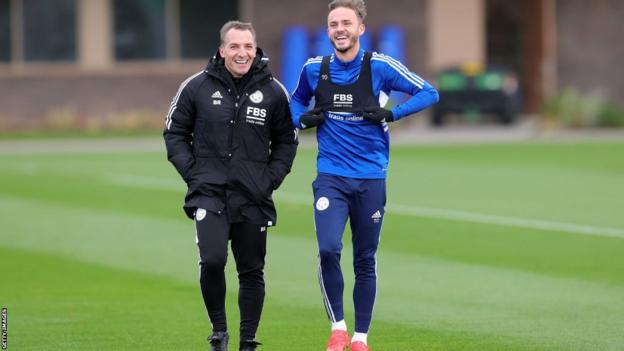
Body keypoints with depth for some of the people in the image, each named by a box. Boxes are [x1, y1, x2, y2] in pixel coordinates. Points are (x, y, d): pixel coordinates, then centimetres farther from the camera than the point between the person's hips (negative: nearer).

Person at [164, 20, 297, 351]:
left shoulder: (273, 91, 3)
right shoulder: (196, 87, -1)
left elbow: (286, 140, 14)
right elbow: (174, 133, 9)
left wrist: (272, 177, 1)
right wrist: (192, 172, -3)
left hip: (253, 199, 2)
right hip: (209, 192, -2)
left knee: (252, 272, 6)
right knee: (212, 261, -19)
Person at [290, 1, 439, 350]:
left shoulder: (380, 66, -4)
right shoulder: (314, 69, 3)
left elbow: (429, 93, -1)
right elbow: (297, 100, 24)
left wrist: (390, 115, -13)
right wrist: (302, 119, 1)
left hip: (371, 179, 0)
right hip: (330, 177, 1)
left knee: (365, 261, 7)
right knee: (328, 250, -19)